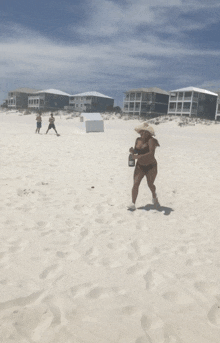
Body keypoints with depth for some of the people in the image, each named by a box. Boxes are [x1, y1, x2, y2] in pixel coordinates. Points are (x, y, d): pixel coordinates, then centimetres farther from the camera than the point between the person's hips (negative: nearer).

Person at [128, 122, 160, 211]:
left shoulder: (151, 140, -17)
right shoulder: (138, 140, 3)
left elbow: (151, 153, -29)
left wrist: (138, 156, -35)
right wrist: (132, 151, -9)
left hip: (151, 167, -4)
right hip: (140, 166, 5)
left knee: (150, 184, 3)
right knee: (135, 184, -8)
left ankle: (154, 196, 36)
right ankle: (133, 204, -5)